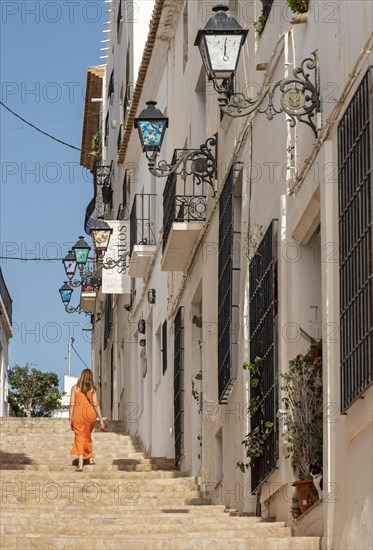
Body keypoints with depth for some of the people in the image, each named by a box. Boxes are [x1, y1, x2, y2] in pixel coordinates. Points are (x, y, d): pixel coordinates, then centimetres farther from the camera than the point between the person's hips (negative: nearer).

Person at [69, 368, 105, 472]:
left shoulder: (75, 388, 2)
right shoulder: (92, 389, 4)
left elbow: (72, 404, -1)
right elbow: (96, 405, 0)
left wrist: (70, 419, 2)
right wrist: (101, 420, 3)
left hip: (78, 413, -2)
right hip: (90, 413, 2)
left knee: (80, 437, -3)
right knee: (87, 435, 24)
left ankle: (80, 464, -16)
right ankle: (90, 458, 33)